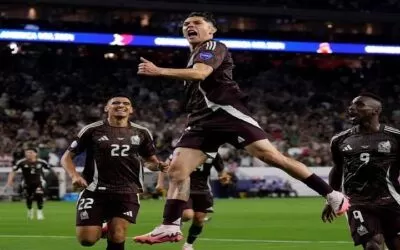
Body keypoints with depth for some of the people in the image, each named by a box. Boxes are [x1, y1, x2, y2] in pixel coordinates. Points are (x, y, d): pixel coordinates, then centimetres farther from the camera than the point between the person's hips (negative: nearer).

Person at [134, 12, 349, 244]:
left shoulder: (213, 47, 1)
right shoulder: (195, 56, 31)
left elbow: (200, 73, -19)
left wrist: (159, 71, -23)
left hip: (226, 112, -9)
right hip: (202, 121, 9)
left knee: (270, 155, -16)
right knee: (177, 169, -7)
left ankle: (332, 195, -13)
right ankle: (170, 228, -8)